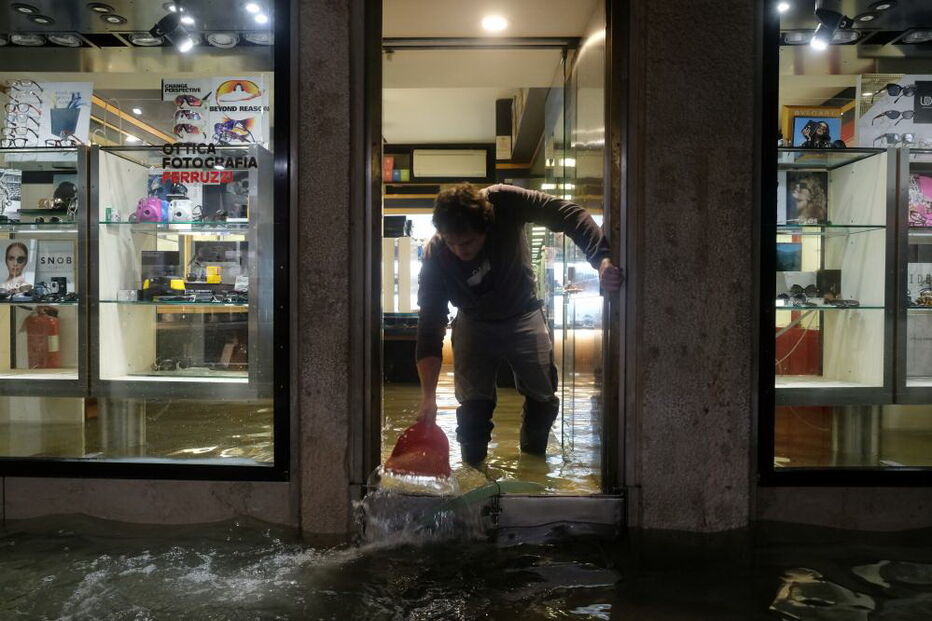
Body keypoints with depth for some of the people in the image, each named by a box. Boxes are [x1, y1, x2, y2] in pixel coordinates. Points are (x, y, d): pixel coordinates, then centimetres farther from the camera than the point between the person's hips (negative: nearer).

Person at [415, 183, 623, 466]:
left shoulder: (504, 202, -31)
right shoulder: (436, 257, -29)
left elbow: (568, 214, -28)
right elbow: (429, 326, -28)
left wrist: (602, 258, -44)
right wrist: (428, 397, -34)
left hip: (524, 318, 1)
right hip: (475, 324, -1)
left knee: (543, 398, 8)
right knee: (473, 405, -5)